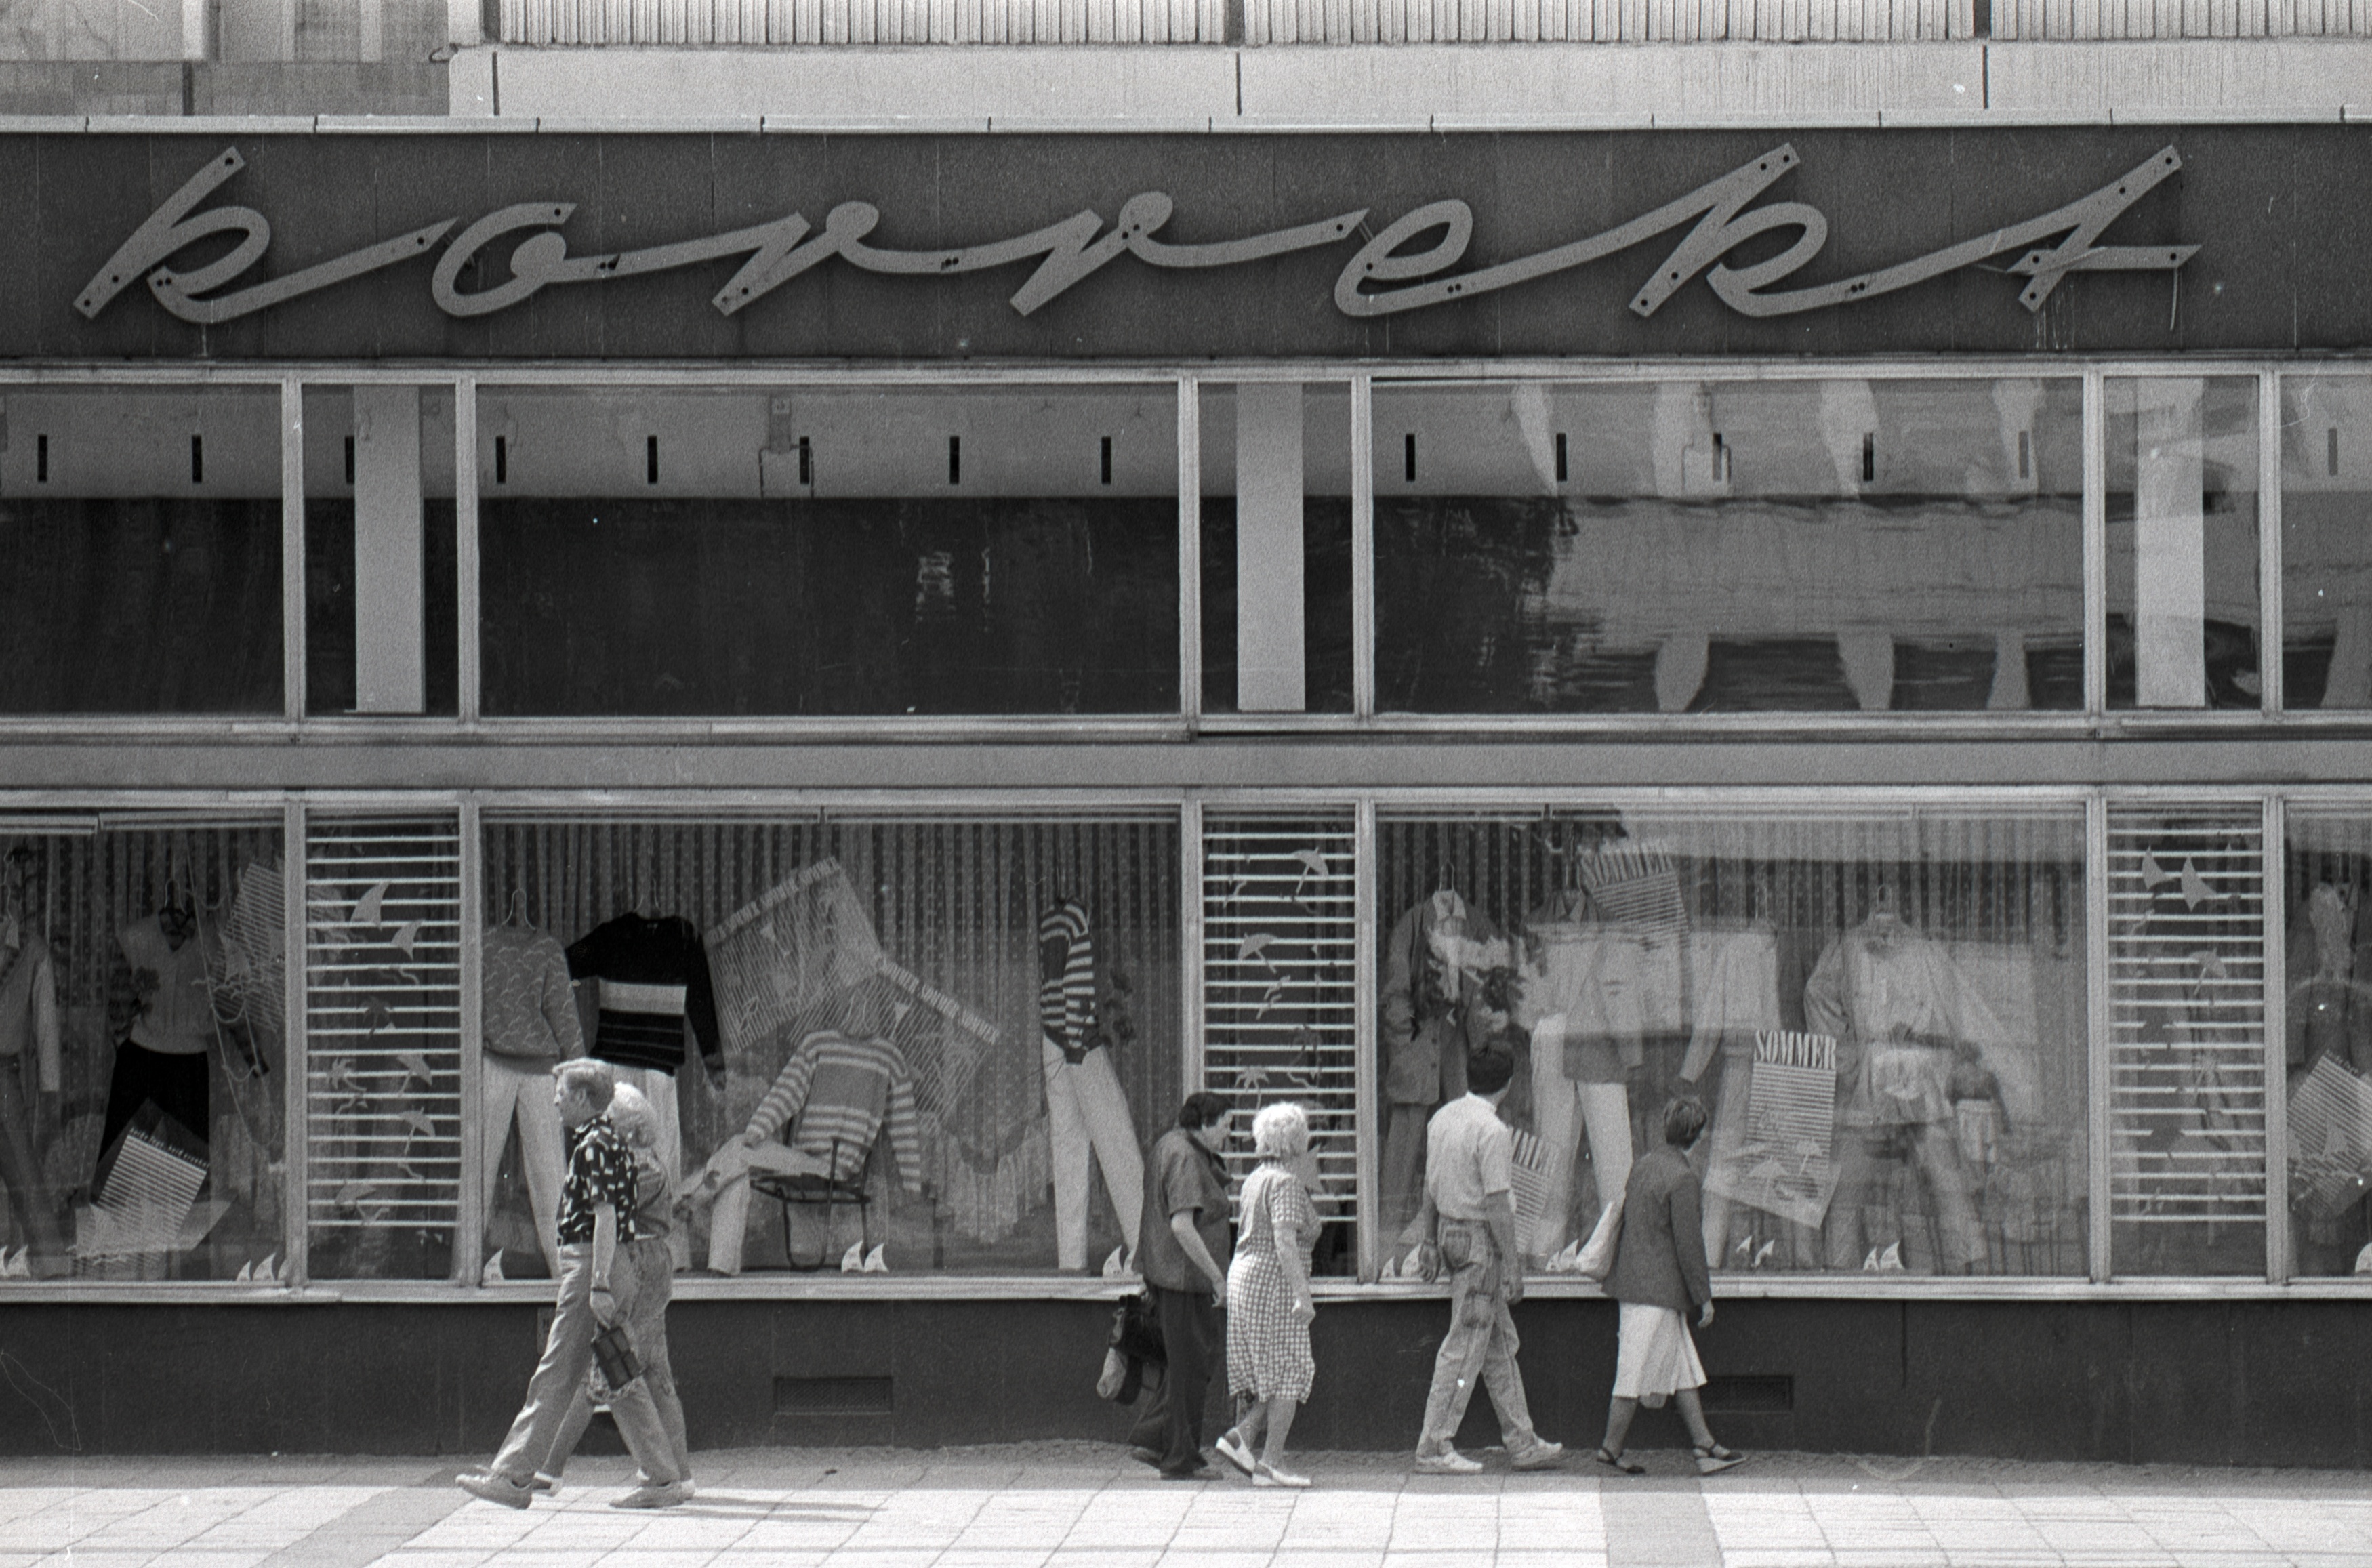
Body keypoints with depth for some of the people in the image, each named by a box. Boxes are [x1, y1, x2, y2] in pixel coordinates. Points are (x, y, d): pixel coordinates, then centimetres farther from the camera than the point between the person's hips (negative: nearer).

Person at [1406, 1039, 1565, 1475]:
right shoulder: (1492, 1132, -20)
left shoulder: (1443, 1118, 6)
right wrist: (1513, 1267, -14)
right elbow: (1497, 1205, -19)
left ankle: (1522, 1442, 20)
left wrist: (1429, 1241, 23)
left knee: (1500, 1342, 15)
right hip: (1480, 1242, -9)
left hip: (1450, 1229, 9)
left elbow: (1431, 1187, 14)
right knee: (1465, 1346, -3)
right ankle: (1435, 1447, 0)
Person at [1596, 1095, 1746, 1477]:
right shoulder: (1682, 1178, -17)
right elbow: (1688, 1242, -17)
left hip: (1634, 1284, 9)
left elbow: (1626, 1222, 18)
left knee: (1684, 1369, 13)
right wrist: (1704, 1297, -10)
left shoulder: (1643, 1165, 10)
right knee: (1638, 1373, -1)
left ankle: (1705, 1447, 15)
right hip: (1657, 1292, -9)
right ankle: (1611, 1450, 5)